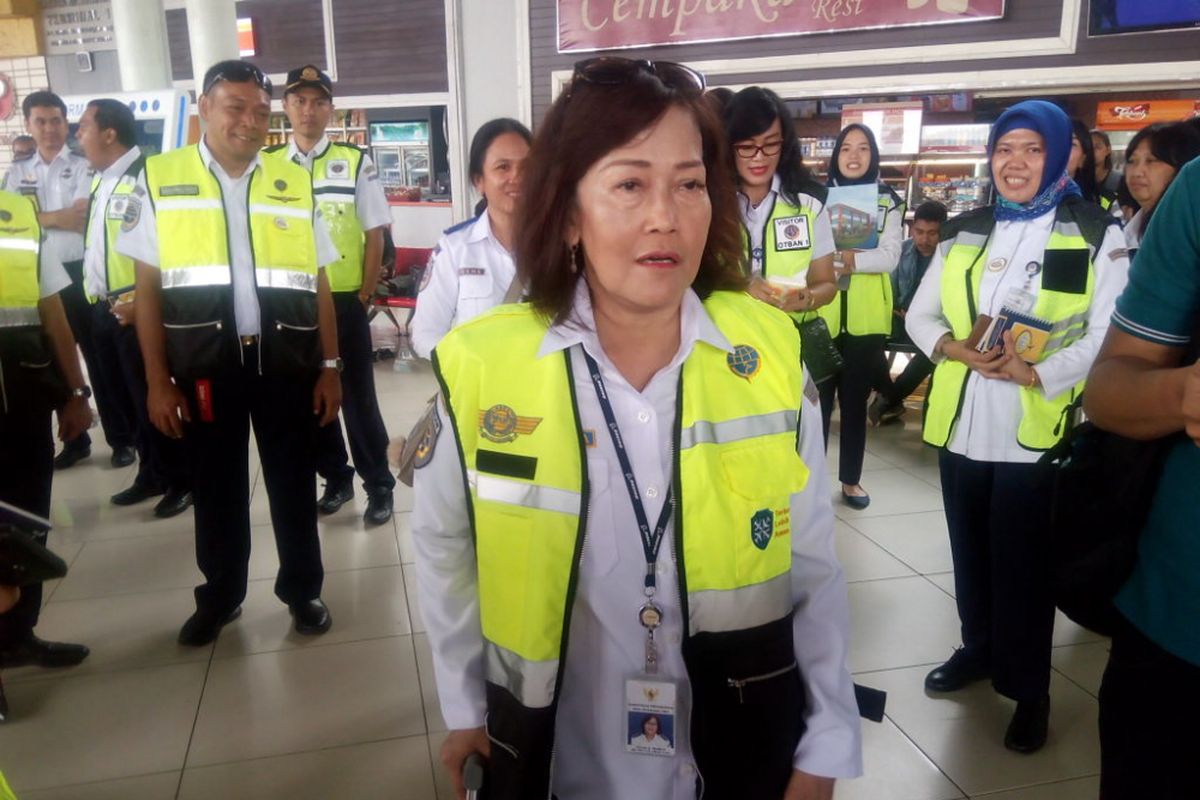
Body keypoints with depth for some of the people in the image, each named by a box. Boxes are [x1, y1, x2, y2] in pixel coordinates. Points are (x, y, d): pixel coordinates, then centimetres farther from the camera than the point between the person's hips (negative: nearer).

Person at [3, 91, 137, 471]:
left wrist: (38, 216, -7)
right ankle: (74, 439, 25)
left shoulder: (83, 166, -1)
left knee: (99, 357, 1)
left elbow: (84, 220, -12)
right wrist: (62, 215, -8)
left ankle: (122, 438, 10)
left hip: (79, 273, -4)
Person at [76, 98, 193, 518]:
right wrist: (97, 300, 16)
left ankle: (181, 480, 13)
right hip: (103, 310, 9)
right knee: (128, 400, 15)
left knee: (150, 400, -1)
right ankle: (152, 475, 28)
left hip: (137, 310, -8)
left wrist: (142, 303, -20)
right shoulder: (100, 179, 14)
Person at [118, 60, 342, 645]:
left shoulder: (295, 184, 4)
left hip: (287, 364, 1)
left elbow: (318, 285, 6)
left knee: (293, 485, 12)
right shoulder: (159, 179, -1)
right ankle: (220, 597, 34)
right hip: (204, 368, 0)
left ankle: (302, 590, 31)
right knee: (216, 488, 14)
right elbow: (148, 289, 1)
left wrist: (330, 367, 2)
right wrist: (157, 381, -2)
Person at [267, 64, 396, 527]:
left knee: (358, 396, 3)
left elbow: (375, 234, -1)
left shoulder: (355, 162, -3)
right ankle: (336, 478, 30)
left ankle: (379, 485, 18)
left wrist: (364, 296, -5)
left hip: (344, 299, -3)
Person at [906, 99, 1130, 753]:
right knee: (971, 553, 17)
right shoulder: (963, 232, 10)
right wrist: (955, 348, -12)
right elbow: (920, 314, 9)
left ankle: (1028, 689, 24)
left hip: (1035, 432, -4)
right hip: (961, 426, 4)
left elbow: (1107, 335, -12)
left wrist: (1036, 372, -26)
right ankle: (978, 649, 39)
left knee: (1024, 565, 5)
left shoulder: (1097, 234, -3)